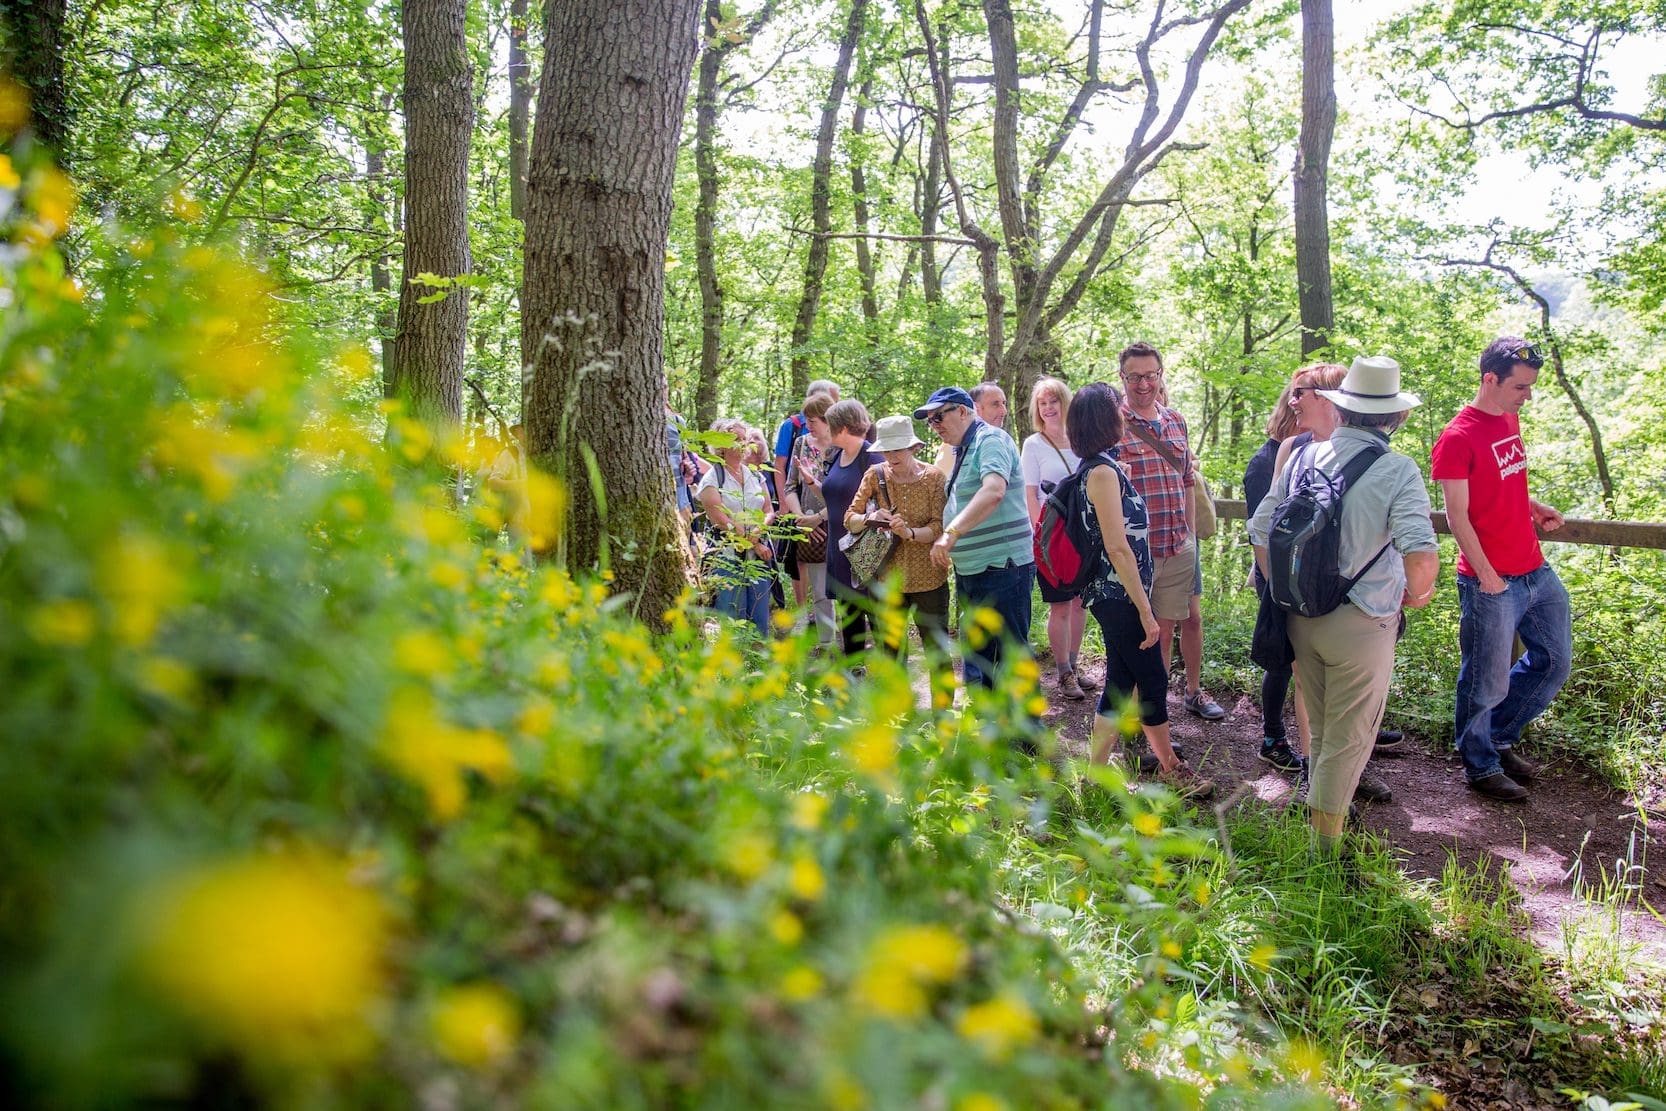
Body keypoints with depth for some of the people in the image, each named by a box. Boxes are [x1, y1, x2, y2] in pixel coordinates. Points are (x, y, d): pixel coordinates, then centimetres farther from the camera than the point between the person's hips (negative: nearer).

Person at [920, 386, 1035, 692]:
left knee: (1012, 653, -3)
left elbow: (994, 490, -31)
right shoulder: (962, 450, 17)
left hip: (1002, 568, -10)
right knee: (976, 653, 16)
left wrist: (952, 532, -38)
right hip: (969, 572, 10)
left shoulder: (991, 439, -12)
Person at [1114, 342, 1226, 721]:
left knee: (1191, 618, 18)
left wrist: (1191, 534, 17)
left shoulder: (1175, 420, 10)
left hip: (1179, 545, 6)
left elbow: (1186, 483, 17)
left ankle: (1194, 692, 37)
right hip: (1137, 547, -6)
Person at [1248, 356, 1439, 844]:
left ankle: (1319, 806, 43)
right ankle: (1326, 839, 18)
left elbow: (1260, 530, 5)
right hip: (1361, 622, -5)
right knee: (1350, 735, 10)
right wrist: (1417, 594, -6)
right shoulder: (1397, 470, -15)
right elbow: (1422, 553, -27)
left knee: (1320, 726, 24)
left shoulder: (1304, 457, 0)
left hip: (1302, 616, 5)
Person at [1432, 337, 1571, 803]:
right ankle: (1481, 766, 23)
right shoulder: (1457, 437, -16)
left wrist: (1534, 508, 5)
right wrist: (1487, 577, -16)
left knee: (1554, 661, 18)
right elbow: (1457, 515, -16)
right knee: (1487, 681, 5)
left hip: (1536, 572, 8)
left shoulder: (1510, 420, 9)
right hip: (1491, 582, -8)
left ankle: (1500, 737, 35)